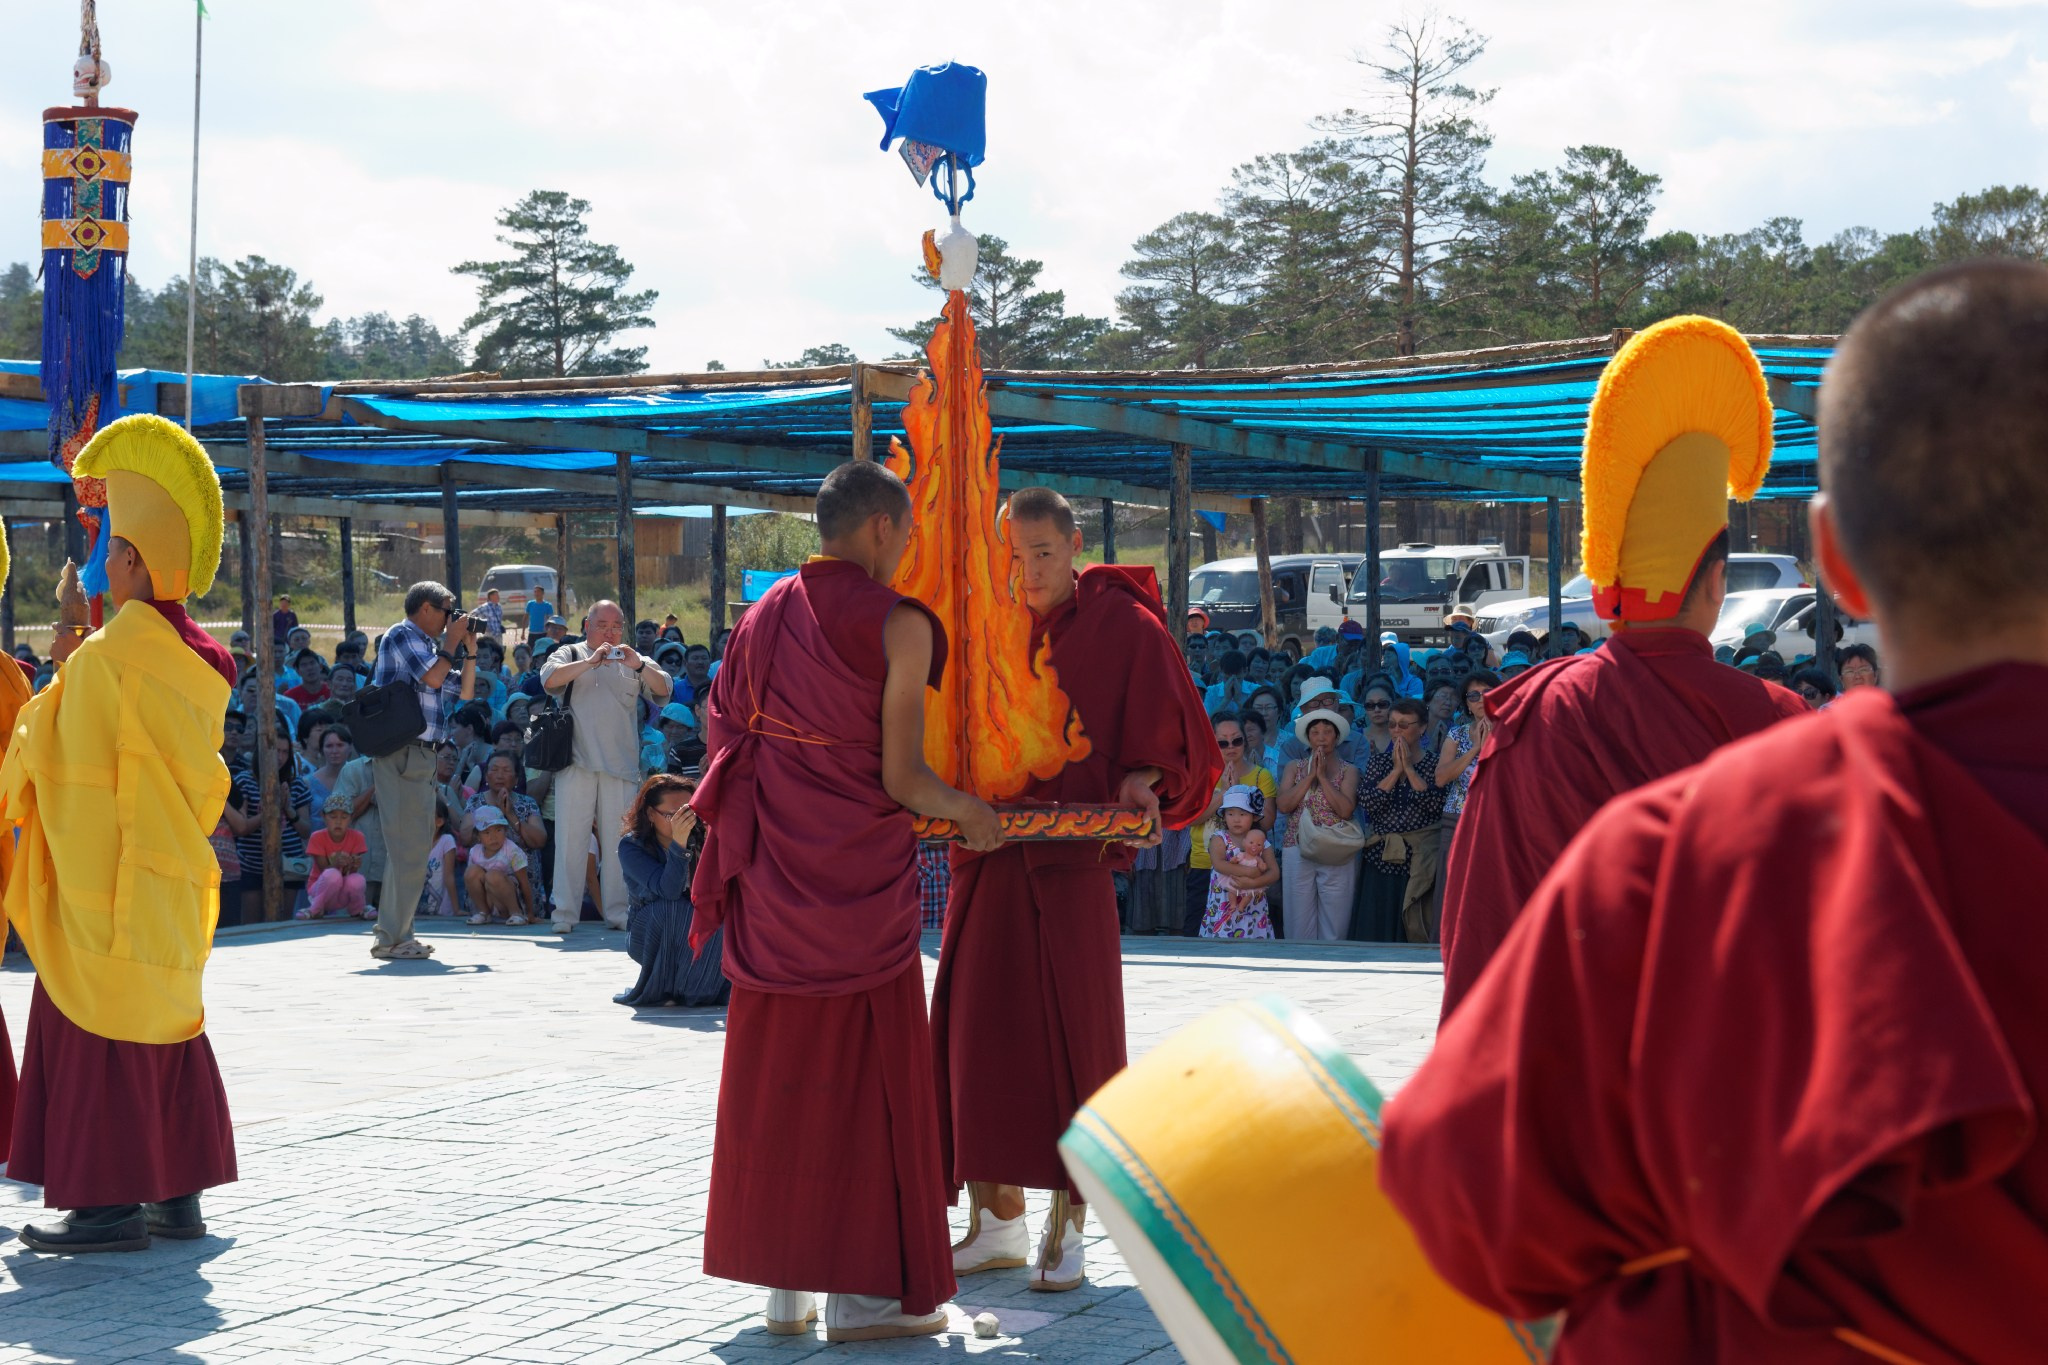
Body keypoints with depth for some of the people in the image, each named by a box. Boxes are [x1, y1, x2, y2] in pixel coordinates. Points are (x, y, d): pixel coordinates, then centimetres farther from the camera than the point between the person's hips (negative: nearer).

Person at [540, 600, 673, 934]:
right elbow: (549, 679, -6)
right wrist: (590, 662, -15)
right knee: (571, 837, -4)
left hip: (621, 765, 2)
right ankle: (564, 913, -2)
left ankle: (617, 911, 4)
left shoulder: (632, 660, 18)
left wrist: (639, 666, -13)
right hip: (576, 763, -1)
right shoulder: (570, 655, 13)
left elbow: (664, 690, 5)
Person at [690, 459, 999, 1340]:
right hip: (860, 881, -6)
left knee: (778, 1073, 12)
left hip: (776, 876, 6)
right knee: (864, 1072, 2)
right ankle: (862, 1295, 4)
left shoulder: (764, 617, 6)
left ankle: (783, 1286, 17)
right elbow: (903, 779, -15)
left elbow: (731, 735, 9)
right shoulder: (897, 627, -13)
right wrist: (970, 811, 4)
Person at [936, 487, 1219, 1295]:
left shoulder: (1125, 628, -2)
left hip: (1072, 862, -4)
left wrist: (1141, 783, -19)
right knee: (981, 1028, 3)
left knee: (1070, 1036, -3)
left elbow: (1167, 737, 0)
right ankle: (998, 1224, 13)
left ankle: (1066, 1230, 4)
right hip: (988, 857, 4)